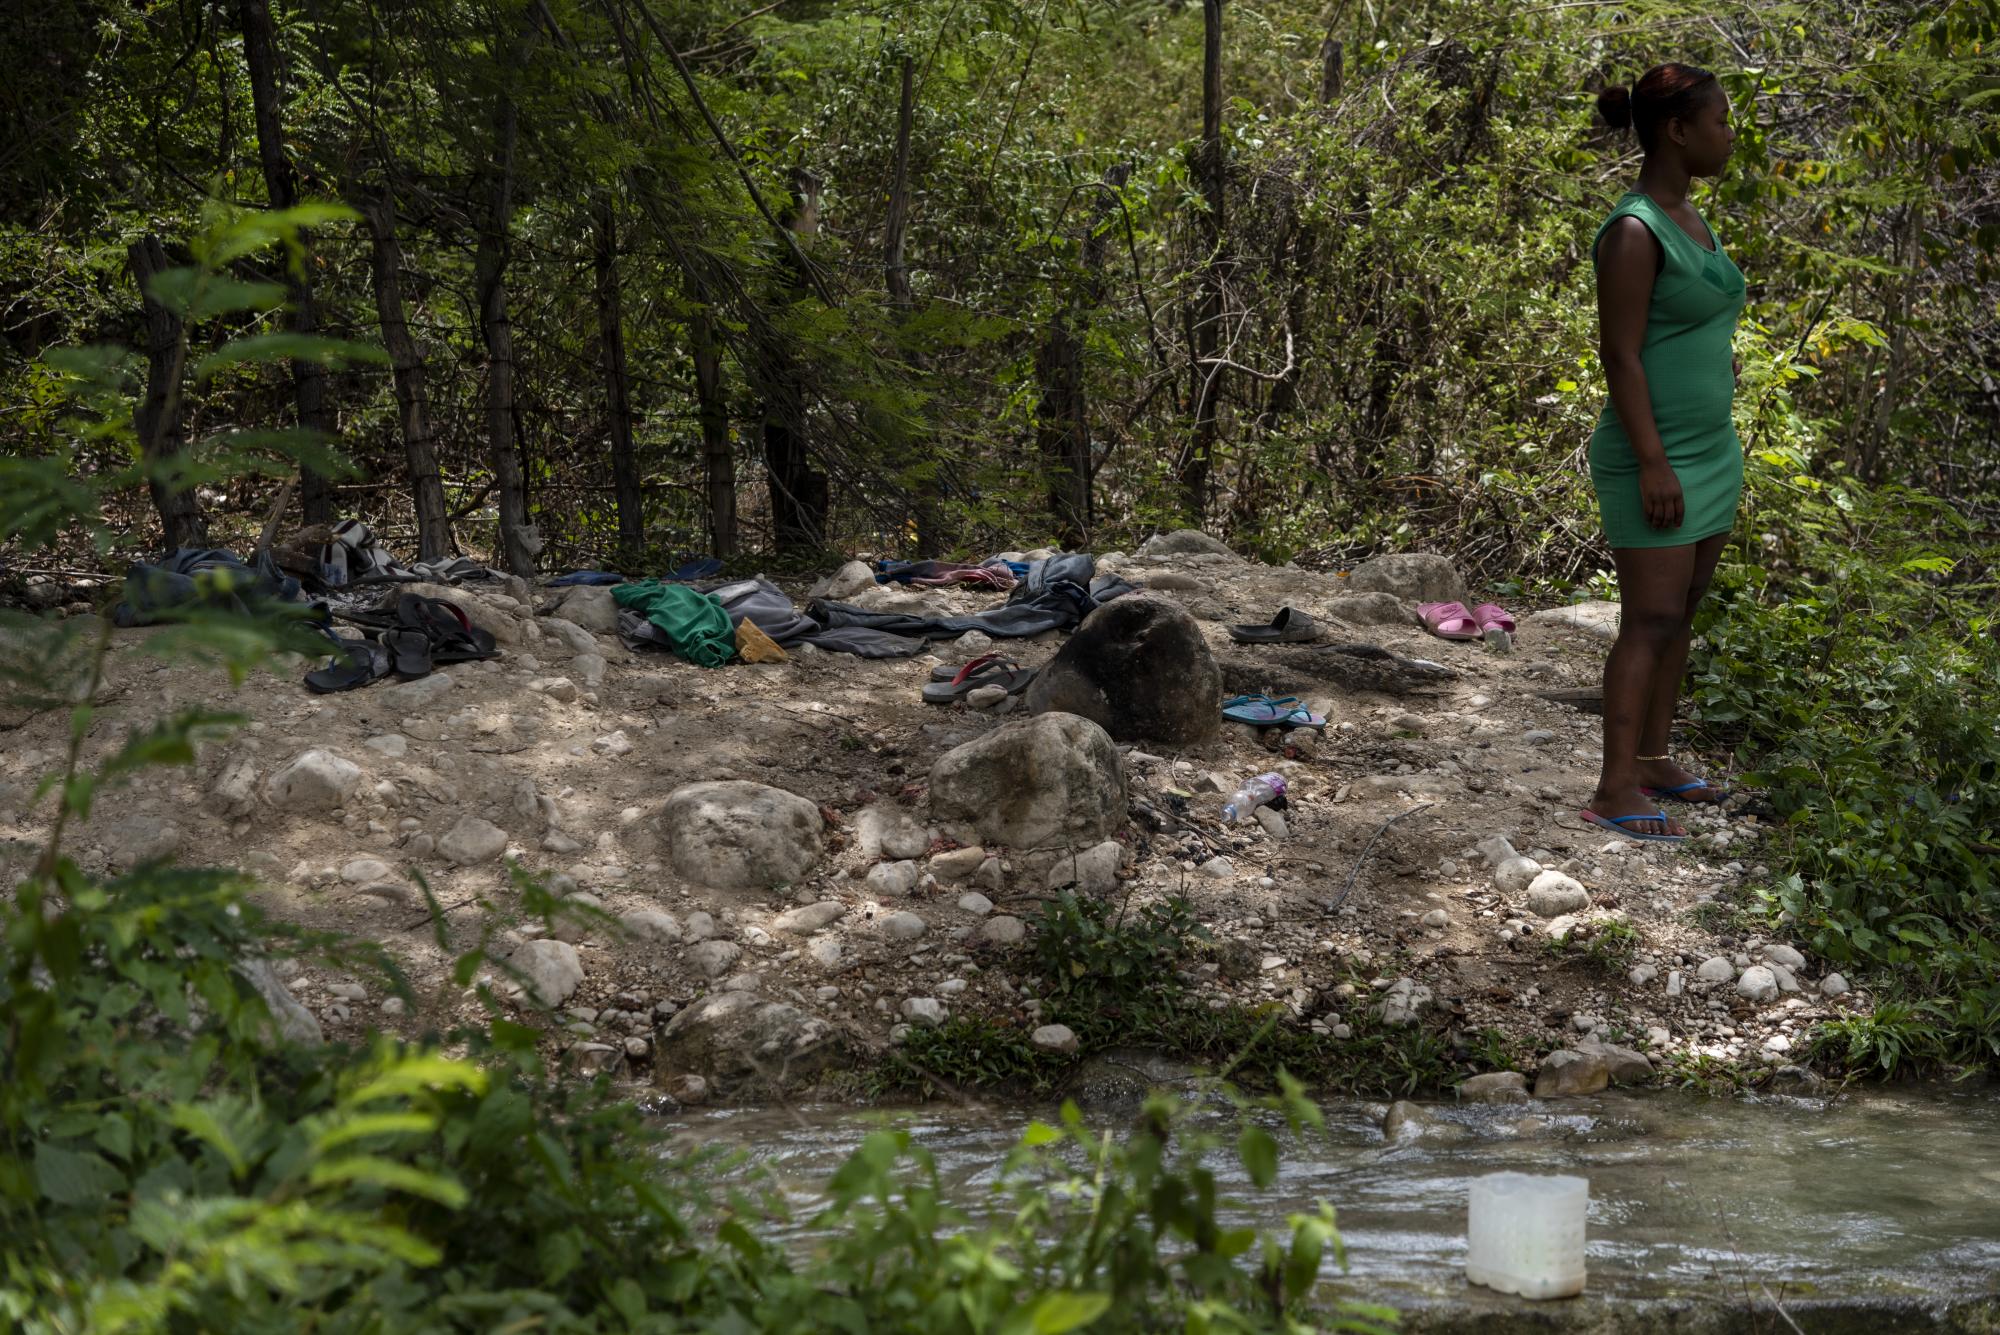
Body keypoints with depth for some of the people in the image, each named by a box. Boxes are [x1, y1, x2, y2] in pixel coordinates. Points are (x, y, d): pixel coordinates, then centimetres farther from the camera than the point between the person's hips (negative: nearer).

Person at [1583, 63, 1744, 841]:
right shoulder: (1632, 232, -19)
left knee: (1679, 615, 13)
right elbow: (1619, 355, -21)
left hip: (1706, 453, 9)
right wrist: (1652, 465, -23)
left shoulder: (1686, 220, 10)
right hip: (1655, 457, -9)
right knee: (1651, 624, -9)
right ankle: (1614, 792, -6)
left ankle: (1652, 763, 21)